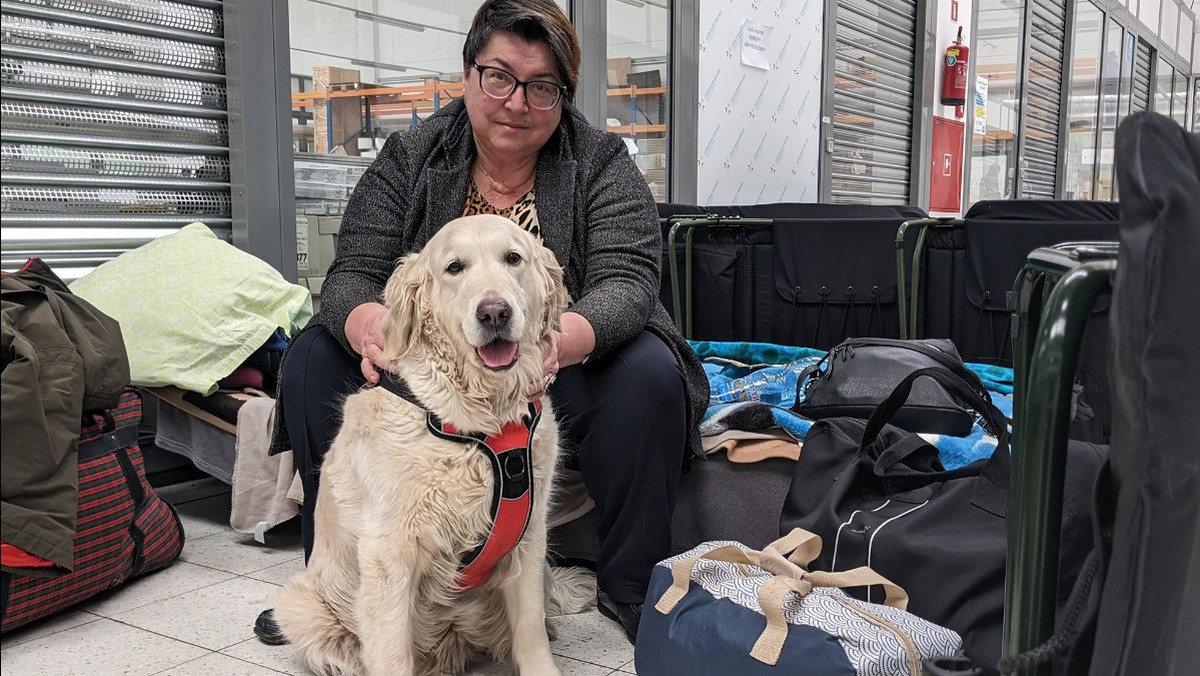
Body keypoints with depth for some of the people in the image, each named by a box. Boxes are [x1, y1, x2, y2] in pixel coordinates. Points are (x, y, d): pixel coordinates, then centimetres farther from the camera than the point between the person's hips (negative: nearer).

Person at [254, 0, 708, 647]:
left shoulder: (601, 163, -7)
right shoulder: (409, 157, -2)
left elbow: (625, 283, -20)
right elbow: (353, 274, -10)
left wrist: (559, 341, -44)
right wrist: (367, 325, -37)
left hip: (557, 373, -2)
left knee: (648, 371, -30)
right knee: (313, 356, -17)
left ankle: (630, 586, -10)